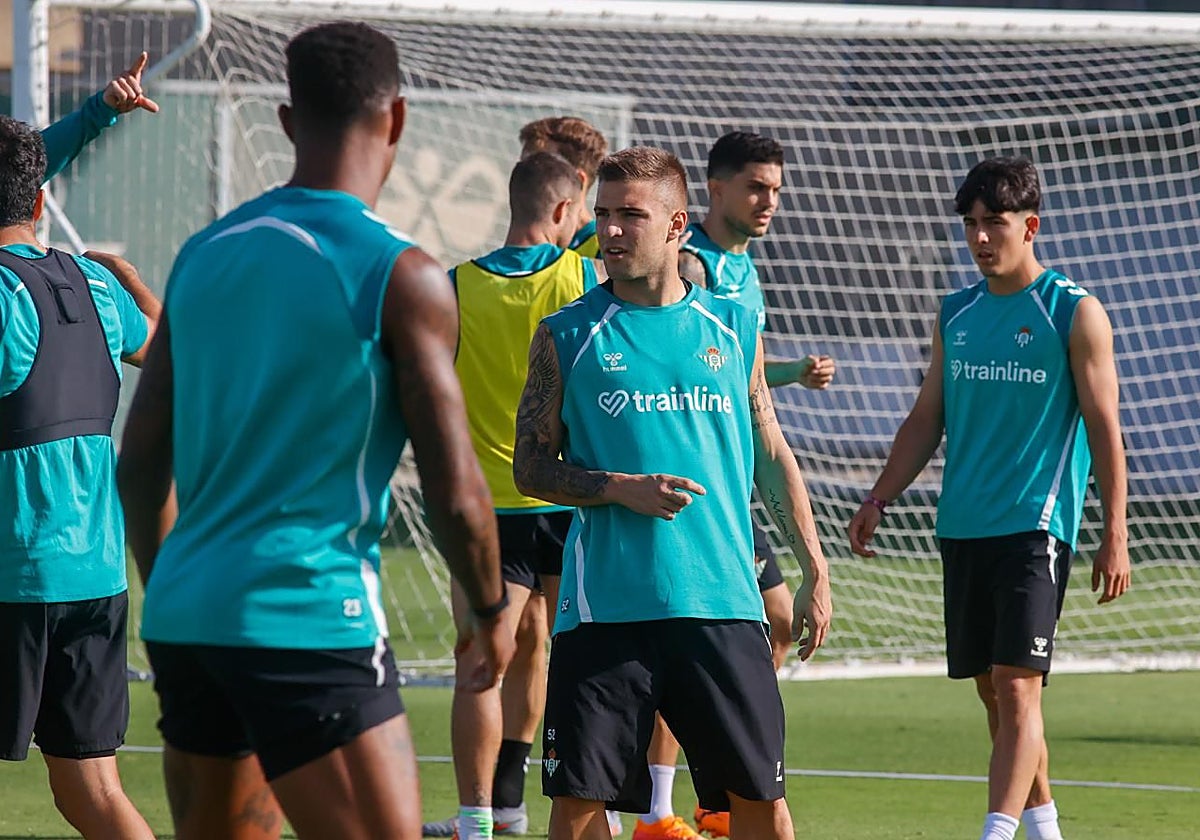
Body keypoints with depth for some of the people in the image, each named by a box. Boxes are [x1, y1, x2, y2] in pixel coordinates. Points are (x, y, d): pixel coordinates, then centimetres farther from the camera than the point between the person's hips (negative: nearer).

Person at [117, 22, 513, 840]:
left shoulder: (204, 255, 10)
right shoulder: (400, 276, -9)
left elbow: (140, 465, 14)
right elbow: (454, 491, -8)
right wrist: (491, 613, 8)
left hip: (183, 614, 7)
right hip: (310, 623, -7)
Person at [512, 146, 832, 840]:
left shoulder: (733, 328, 11)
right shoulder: (567, 335, 4)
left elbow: (773, 457, 17)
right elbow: (532, 466, 5)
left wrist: (816, 572, 13)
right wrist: (621, 489, -12)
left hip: (722, 601, 2)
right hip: (603, 610, -1)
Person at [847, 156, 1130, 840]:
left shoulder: (1075, 314, -4)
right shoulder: (957, 314, 12)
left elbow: (1105, 427, -4)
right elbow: (927, 420, 18)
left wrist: (1115, 535, -8)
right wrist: (880, 500, 8)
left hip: (1036, 527, -6)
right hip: (963, 528, 6)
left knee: (1016, 685, -15)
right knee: (992, 690, 9)